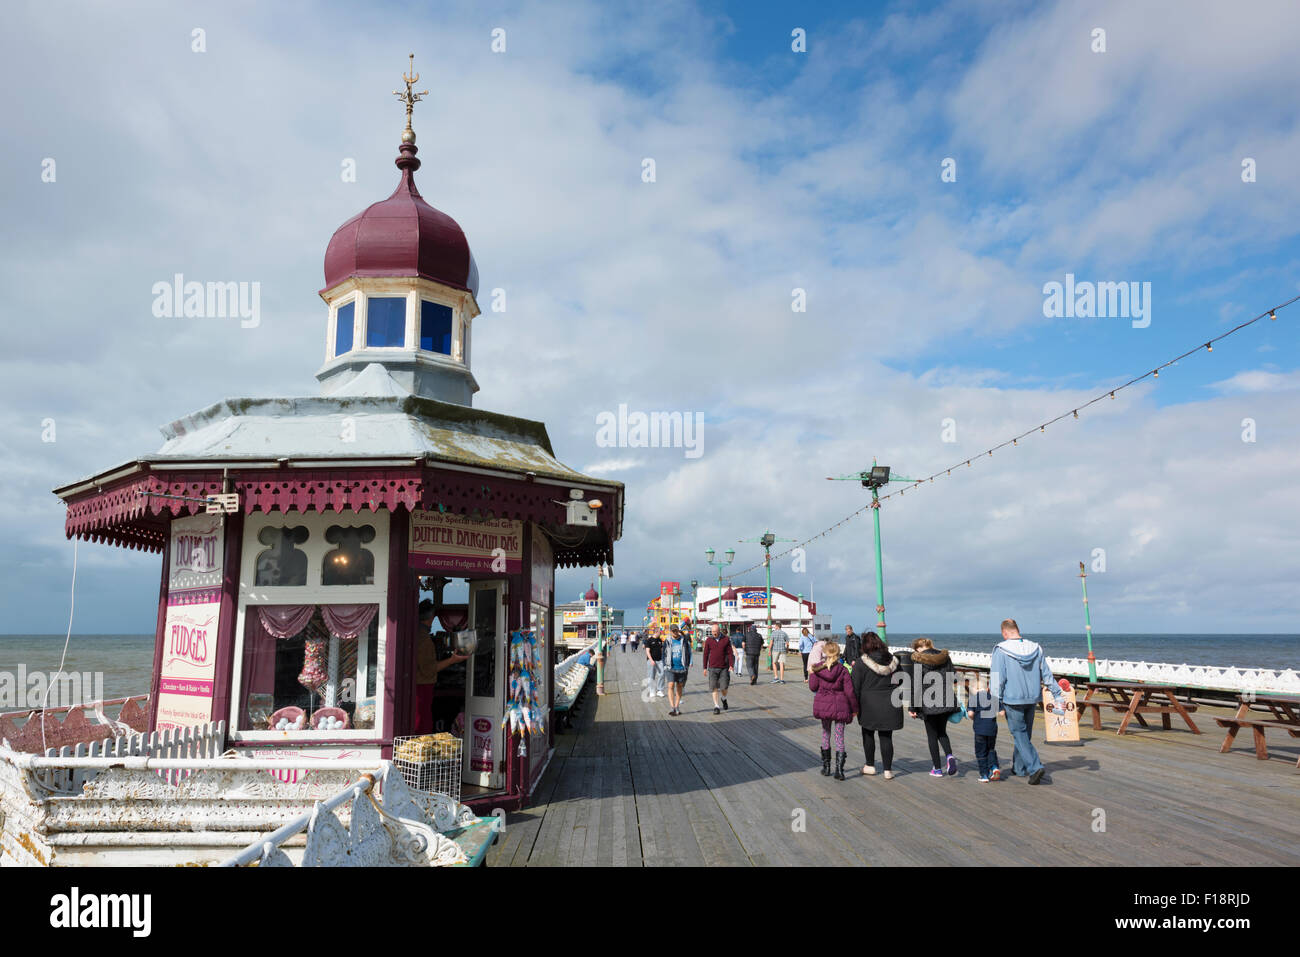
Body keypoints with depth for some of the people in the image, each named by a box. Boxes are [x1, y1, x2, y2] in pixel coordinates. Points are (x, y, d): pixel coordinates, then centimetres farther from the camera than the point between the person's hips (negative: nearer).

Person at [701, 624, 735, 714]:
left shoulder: (726, 640, 1)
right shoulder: (708, 640, 2)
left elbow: (730, 653, 1)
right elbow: (706, 654, 6)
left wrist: (731, 665, -11)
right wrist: (705, 667, 5)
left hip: (724, 668, 0)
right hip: (713, 668, 0)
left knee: (724, 687, -4)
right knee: (714, 687, -3)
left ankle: (724, 699, 28)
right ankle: (716, 706, 3)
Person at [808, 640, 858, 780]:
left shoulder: (818, 669, -6)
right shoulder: (843, 670, -11)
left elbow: (813, 686, 0)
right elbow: (849, 691, -9)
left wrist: (811, 673, 16)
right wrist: (854, 708, 1)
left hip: (823, 705, 2)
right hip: (840, 706, -2)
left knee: (826, 734, 18)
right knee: (839, 737, 5)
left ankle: (826, 766, 24)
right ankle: (839, 770, -4)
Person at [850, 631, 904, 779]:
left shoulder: (861, 662, -10)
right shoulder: (892, 660, 3)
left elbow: (855, 686, -9)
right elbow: (901, 682, 10)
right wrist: (898, 700, 19)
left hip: (869, 706, -3)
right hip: (889, 706, 3)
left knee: (868, 734, 15)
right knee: (886, 737, 7)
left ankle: (870, 766, 23)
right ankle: (888, 770, 9)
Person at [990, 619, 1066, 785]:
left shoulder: (1001, 651, -13)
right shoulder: (1036, 648, 2)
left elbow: (997, 680, -14)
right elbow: (1047, 675, 6)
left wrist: (997, 706, -9)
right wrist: (1058, 696, 13)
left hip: (1012, 700, -5)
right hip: (1032, 699, 6)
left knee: (1019, 734, 2)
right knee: (1025, 734, 17)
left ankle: (1035, 767, -13)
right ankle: (1019, 767, 30)